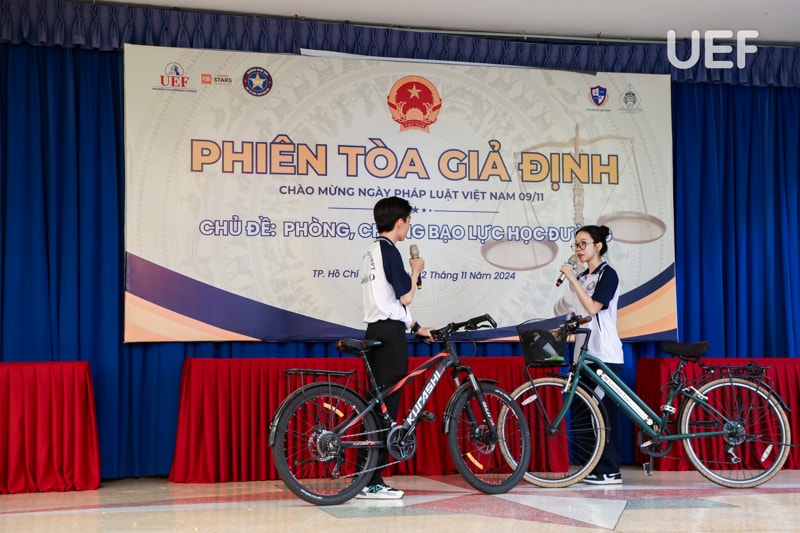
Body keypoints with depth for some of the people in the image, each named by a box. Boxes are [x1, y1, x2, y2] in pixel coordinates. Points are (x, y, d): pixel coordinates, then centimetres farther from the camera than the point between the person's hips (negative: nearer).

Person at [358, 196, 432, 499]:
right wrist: (416, 271, 4)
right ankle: (372, 482, -5)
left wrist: (416, 327, 26)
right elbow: (405, 297, -13)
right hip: (390, 333, -10)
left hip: (376, 331, 10)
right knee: (386, 407, -7)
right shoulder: (389, 250, -11)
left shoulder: (372, 252, 19)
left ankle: (367, 479, 14)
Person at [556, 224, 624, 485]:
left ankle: (610, 470, -3)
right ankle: (593, 467, 13)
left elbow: (592, 307, -19)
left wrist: (572, 279, -17)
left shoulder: (607, 274, -6)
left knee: (605, 409, -7)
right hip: (585, 352, 8)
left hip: (605, 354, -8)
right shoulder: (582, 277, 16)